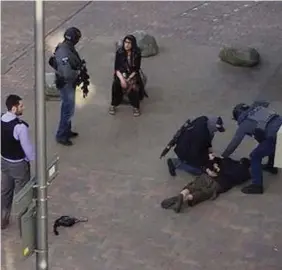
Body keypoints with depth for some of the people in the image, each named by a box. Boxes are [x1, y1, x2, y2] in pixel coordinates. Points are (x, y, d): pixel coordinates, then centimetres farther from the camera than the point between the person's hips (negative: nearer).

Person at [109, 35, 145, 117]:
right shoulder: (119, 52, -8)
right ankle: (113, 105, -15)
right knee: (116, 84, -31)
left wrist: (129, 79, -19)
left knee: (133, 86, -32)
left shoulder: (137, 53, -10)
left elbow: (136, 69, -7)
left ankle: (136, 107, -15)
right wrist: (122, 79, -24)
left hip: (132, 75, -1)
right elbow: (117, 68, -8)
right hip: (121, 74, 1)